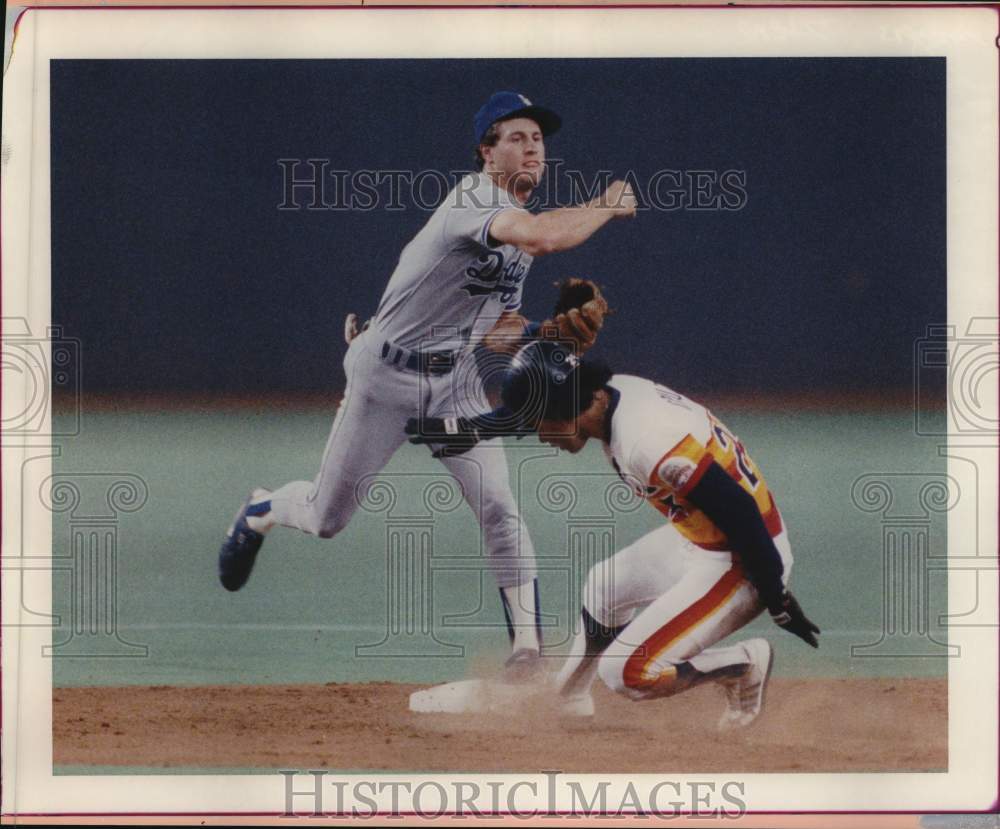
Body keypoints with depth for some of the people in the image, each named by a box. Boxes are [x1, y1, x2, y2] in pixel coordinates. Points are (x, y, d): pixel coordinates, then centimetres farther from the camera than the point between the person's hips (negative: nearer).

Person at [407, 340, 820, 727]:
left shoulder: (649, 443, -31)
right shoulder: (616, 391, -5)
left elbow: (742, 517, -28)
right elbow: (536, 403, 19)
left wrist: (778, 601, -20)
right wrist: (470, 432, 12)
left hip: (738, 564, -10)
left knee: (625, 672, -10)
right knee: (604, 586, 29)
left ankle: (746, 664, 5)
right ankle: (568, 699, 48)